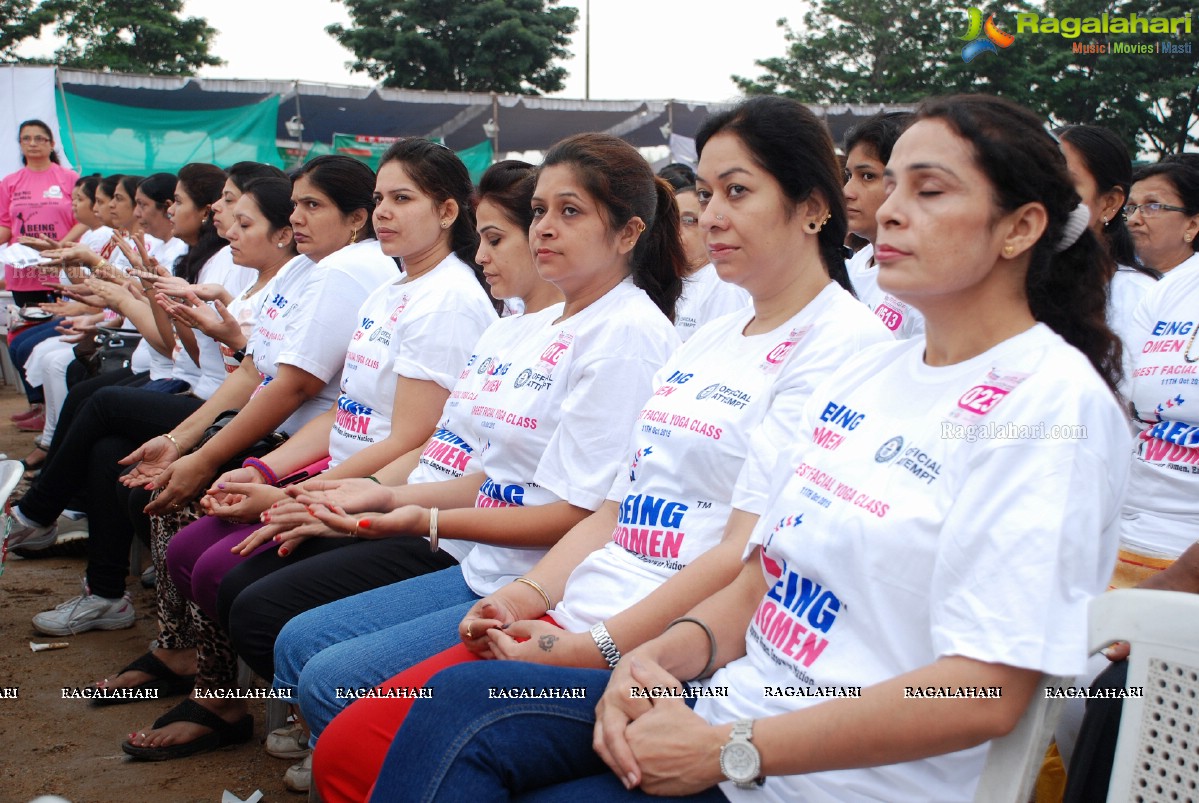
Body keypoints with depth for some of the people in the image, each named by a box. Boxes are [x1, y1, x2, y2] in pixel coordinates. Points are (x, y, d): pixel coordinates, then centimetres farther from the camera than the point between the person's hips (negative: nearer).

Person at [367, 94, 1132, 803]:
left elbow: (985, 693, -20)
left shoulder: (1055, 403, -13)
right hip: (739, 703, 7)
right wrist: (668, 654, -7)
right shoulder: (865, 375, 12)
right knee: (459, 702, -13)